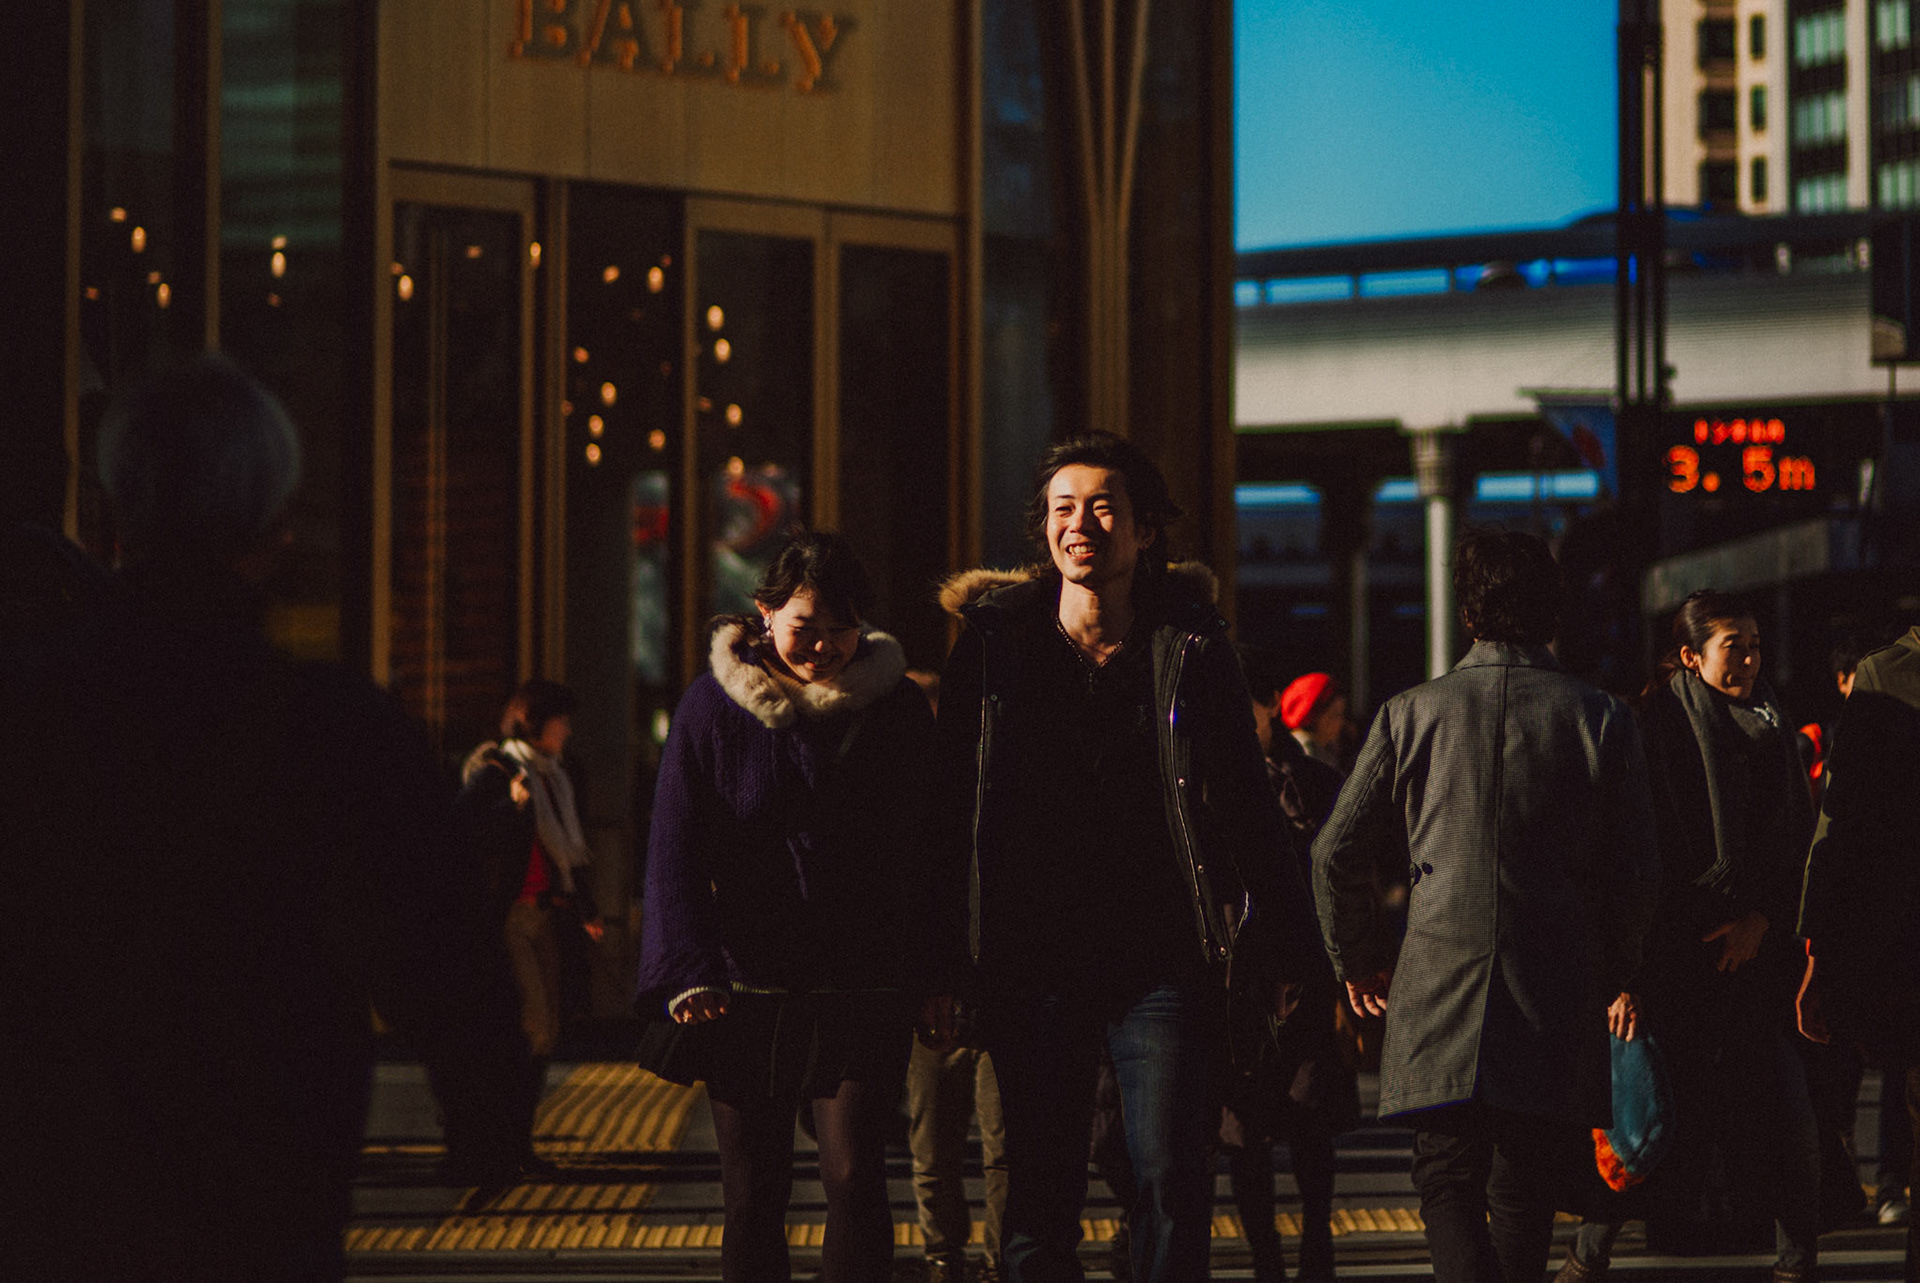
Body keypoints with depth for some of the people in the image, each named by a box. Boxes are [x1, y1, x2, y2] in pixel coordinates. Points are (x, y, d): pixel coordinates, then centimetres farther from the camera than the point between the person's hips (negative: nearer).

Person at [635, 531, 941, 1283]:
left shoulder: (898, 708, 5)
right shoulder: (713, 707, 1)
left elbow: (925, 853, 10)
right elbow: (675, 849, 0)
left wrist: (933, 982, 6)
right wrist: (688, 971, -11)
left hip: (862, 995, 0)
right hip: (746, 990, 0)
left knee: (854, 1177, -13)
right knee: (753, 1194, 3)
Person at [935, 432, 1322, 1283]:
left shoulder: (1189, 648, 4)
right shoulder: (995, 645, 5)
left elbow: (1246, 804, 7)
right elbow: (953, 807, 8)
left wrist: (1280, 950, 3)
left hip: (1163, 961, -1)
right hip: (1034, 964, 1)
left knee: (1171, 1186, -5)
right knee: (1037, 1201, 3)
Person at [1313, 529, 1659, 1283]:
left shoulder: (1412, 715, 1)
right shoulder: (1602, 722, 2)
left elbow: (1337, 854, 4)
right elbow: (1635, 873, 5)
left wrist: (1357, 958, 20)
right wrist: (1610, 976, 20)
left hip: (1440, 990, -1)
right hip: (1557, 993, 1)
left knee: (1448, 1182, -1)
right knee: (1524, 1190, 13)